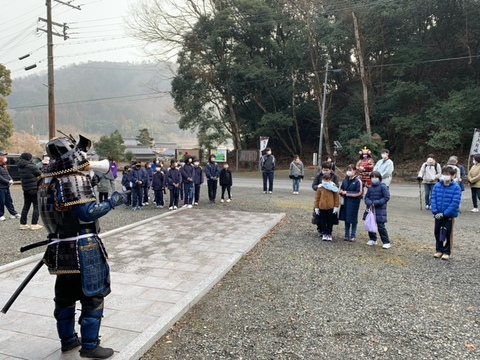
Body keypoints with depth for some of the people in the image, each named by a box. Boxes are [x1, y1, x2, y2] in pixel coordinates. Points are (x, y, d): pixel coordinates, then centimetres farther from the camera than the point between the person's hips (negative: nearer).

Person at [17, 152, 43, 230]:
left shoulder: (20, 168, 8)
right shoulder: (31, 166, -15)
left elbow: (22, 177, 9)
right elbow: (40, 174, -7)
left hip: (25, 189, 7)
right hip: (34, 189, -7)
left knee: (26, 206, 15)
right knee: (36, 206, 0)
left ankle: (23, 224, 18)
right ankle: (34, 224, -3)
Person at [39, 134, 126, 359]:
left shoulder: (47, 180, 7)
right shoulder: (75, 180, -20)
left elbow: (59, 212, 14)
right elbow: (87, 214, -21)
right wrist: (111, 202, -11)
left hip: (60, 248, 9)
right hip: (82, 248, -9)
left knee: (65, 295, 19)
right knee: (92, 296, 4)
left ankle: (68, 340, 33)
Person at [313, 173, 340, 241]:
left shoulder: (333, 187, -4)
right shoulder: (320, 188, -3)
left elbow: (337, 197, 0)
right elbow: (317, 198, 2)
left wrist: (336, 206, -3)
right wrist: (316, 207, 3)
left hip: (331, 207, -1)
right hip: (322, 207, 1)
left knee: (330, 221, 8)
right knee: (323, 221, 9)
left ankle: (329, 234, 19)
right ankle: (324, 233, 20)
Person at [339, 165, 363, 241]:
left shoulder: (358, 181, -9)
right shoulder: (345, 180, 8)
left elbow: (359, 193, -12)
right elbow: (341, 188, 19)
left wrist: (347, 193, -14)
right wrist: (341, 191, -5)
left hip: (354, 203, -5)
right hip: (345, 202, 5)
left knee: (353, 219, 3)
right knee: (346, 219, 11)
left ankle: (353, 236, 15)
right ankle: (347, 235, 21)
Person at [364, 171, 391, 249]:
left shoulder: (383, 187, -8)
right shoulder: (370, 188, 8)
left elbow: (386, 197, -11)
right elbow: (366, 197, 12)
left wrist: (376, 203, -17)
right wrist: (369, 203, -10)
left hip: (380, 210, -6)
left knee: (381, 226, -6)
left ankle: (386, 242, 4)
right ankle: (373, 239, 28)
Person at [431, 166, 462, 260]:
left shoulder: (456, 187, -12)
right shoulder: (437, 186, -2)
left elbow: (455, 203, -17)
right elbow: (433, 199, -2)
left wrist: (444, 213, -20)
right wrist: (435, 212, -13)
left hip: (449, 215, -4)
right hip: (438, 215, 4)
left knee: (448, 234, 6)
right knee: (437, 232, 12)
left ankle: (447, 252, 18)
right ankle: (439, 250, 27)